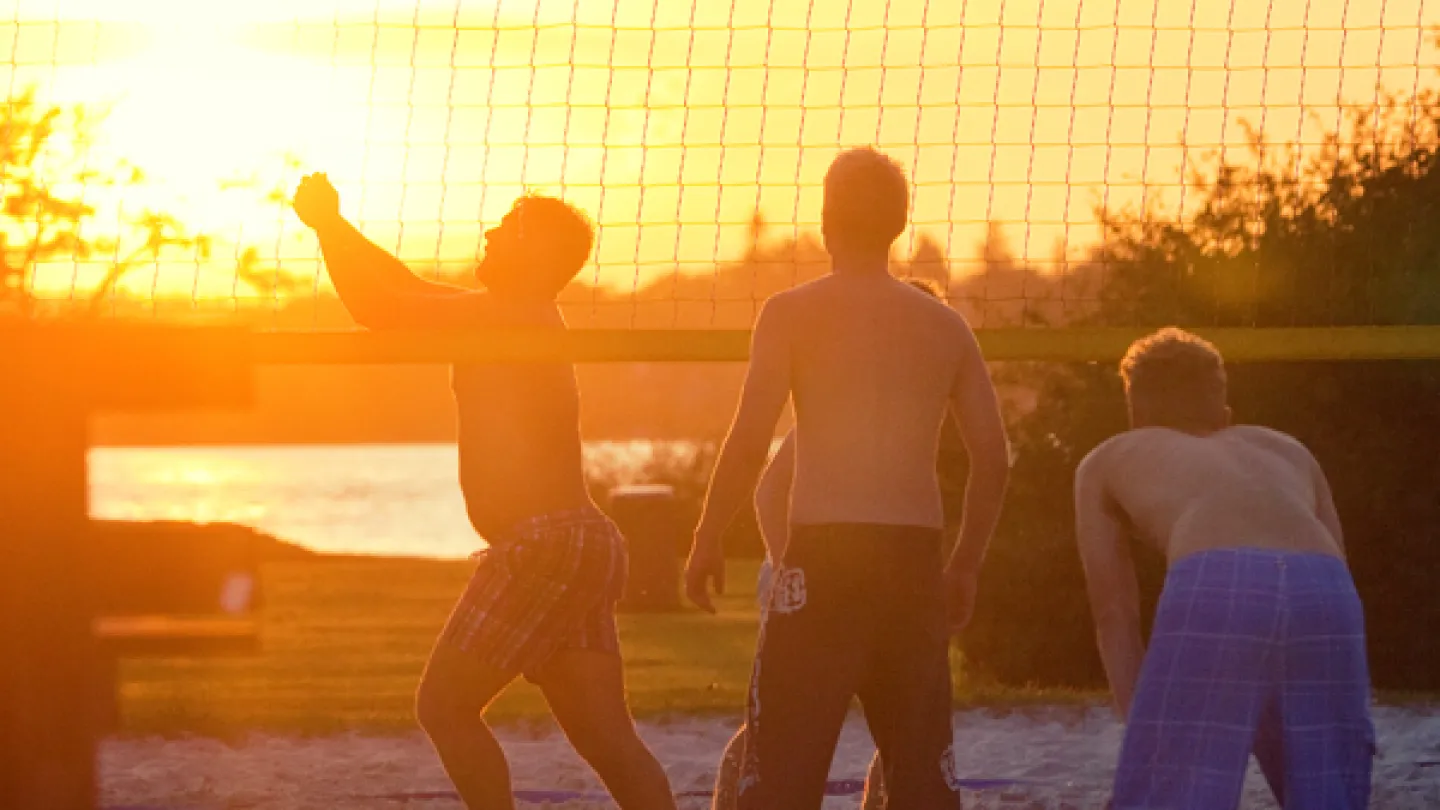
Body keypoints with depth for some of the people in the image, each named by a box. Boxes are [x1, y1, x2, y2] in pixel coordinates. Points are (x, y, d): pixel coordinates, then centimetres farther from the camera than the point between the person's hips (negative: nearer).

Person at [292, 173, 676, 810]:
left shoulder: (507, 317, -9)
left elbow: (379, 307, -10)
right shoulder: (523, 322, 19)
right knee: (607, 737, 5)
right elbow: (409, 291, 29)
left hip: (542, 544, -10)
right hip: (588, 545, 10)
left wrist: (327, 224, 2)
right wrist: (333, 226, 26)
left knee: (444, 705, -2)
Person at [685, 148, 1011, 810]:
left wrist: (706, 540, 2)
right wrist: (965, 563, 18)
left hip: (824, 554, -4)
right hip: (915, 556, 4)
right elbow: (993, 458, 9)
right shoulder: (945, 326, 11)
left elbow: (749, 441, -9)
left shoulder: (792, 313, -1)